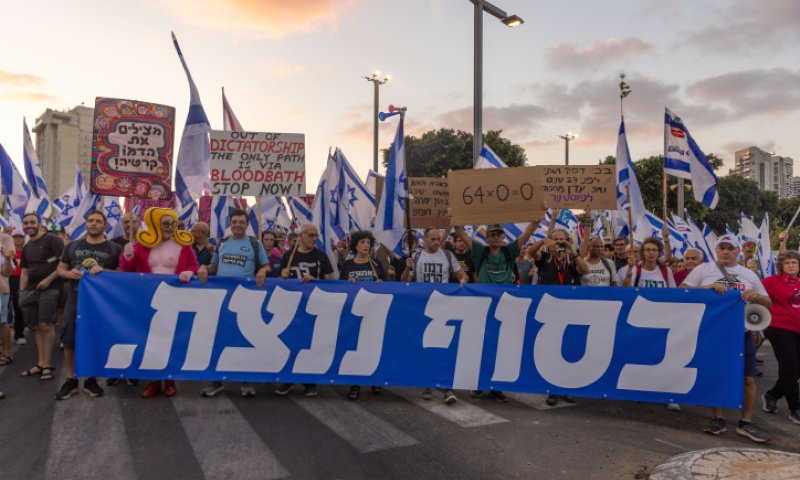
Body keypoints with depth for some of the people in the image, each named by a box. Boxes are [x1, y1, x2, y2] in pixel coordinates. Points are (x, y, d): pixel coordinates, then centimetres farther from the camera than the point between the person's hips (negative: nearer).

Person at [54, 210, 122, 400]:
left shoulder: (114, 248, 3)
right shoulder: (72, 246, 12)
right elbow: (60, 269, 14)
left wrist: (104, 271, -18)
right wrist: (69, 273, -9)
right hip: (75, 300, 3)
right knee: (69, 340, 3)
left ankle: (91, 380, 17)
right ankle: (71, 380, 16)